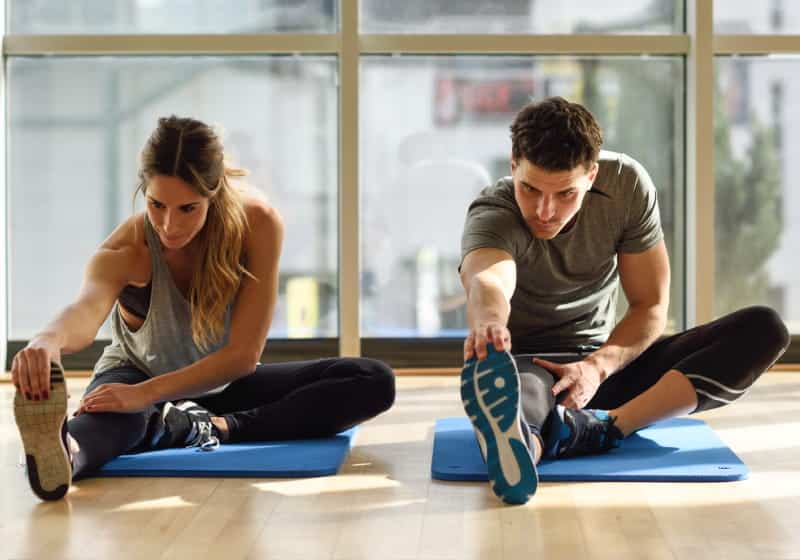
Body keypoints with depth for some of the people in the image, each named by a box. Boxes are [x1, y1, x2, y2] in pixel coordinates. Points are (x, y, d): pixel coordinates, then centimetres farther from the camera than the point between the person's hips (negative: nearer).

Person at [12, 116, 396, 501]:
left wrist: (147, 393, -42)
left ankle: (215, 427, -33)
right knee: (115, 415, -41)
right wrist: (49, 340, -78)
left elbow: (243, 353, -28)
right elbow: (87, 310, -52)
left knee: (373, 382, -19)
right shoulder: (126, 251, -28)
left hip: (222, 384, 3)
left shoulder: (258, 224, -25)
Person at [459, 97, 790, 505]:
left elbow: (651, 307, -7)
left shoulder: (627, 185, -10)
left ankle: (603, 428, -40)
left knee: (764, 329, -18)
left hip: (603, 365, 5)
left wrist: (598, 366, -26)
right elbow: (487, 280, -46)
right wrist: (488, 321, -72)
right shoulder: (492, 215, -22)